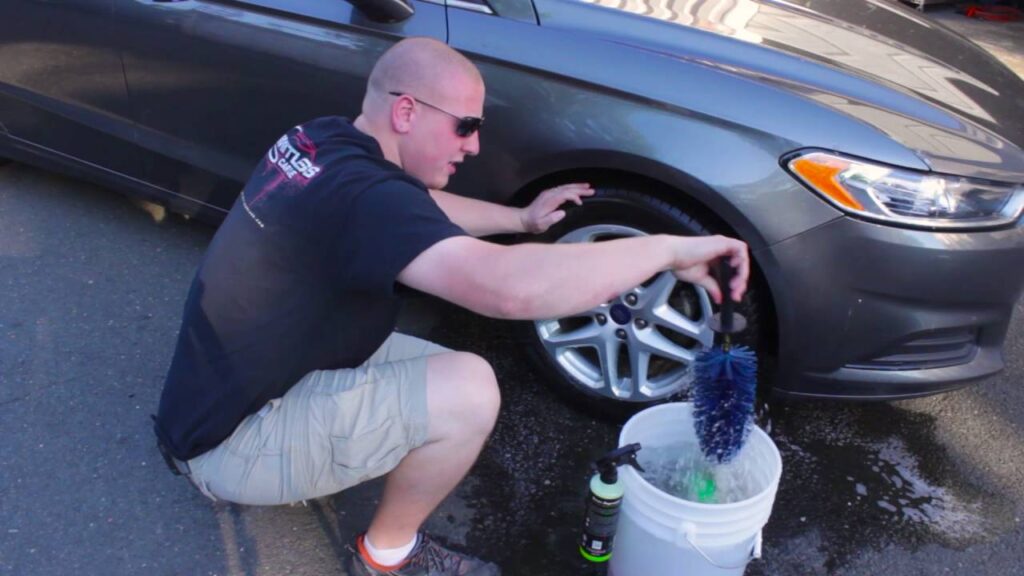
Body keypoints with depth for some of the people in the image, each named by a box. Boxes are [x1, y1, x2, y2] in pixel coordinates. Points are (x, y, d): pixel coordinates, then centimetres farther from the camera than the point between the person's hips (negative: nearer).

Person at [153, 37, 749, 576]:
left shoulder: (321, 142, -1)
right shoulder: (360, 195, -30)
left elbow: (420, 210, 18)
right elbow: (507, 287, -43)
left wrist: (521, 218, 16)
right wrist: (668, 248, -32)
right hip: (233, 444, -9)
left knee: (440, 370, 13)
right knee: (469, 392, -21)